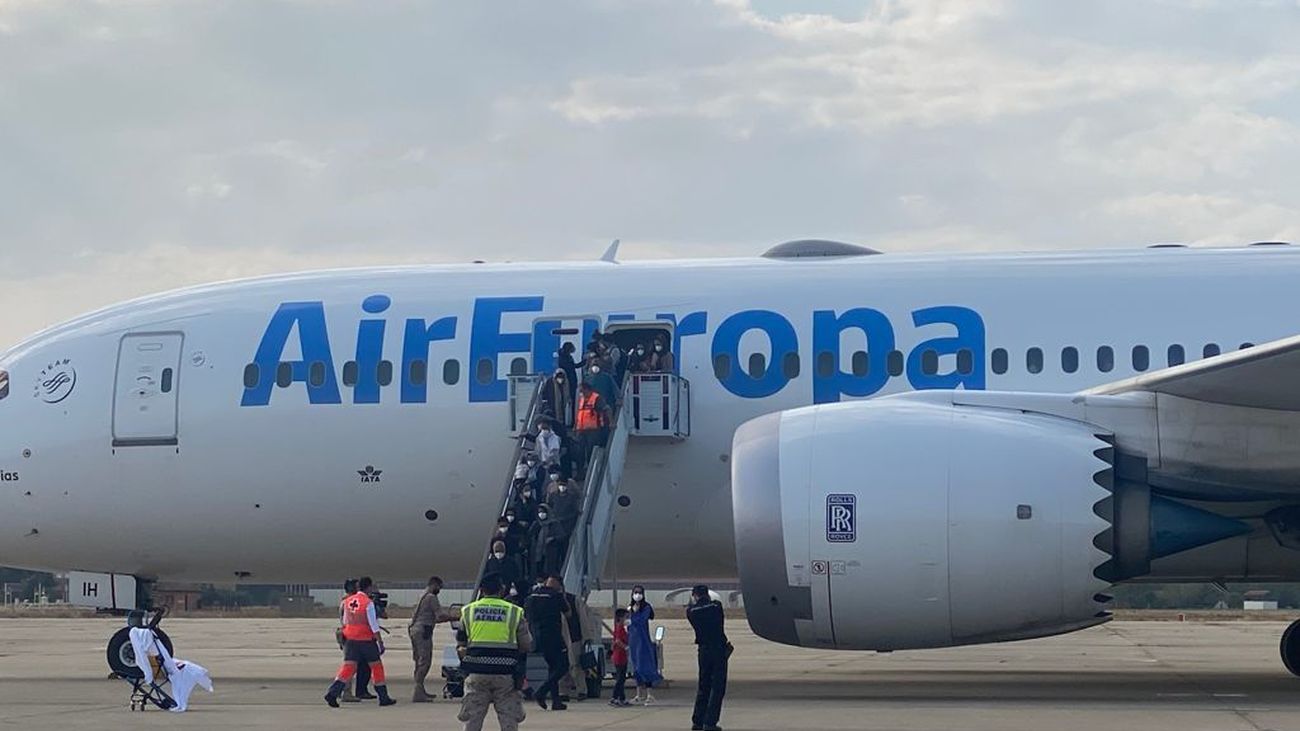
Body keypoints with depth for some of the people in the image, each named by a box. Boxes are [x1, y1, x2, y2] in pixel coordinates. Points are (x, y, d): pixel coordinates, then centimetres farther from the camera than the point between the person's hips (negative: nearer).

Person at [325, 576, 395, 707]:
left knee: (348, 667, 3)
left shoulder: (347, 601, 5)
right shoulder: (368, 603, -13)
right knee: (376, 666, 9)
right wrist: (380, 641, -9)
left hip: (350, 639, 5)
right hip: (366, 640, -5)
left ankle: (332, 693, -14)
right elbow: (373, 625, -14)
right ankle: (384, 698, 16)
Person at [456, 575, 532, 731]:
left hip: (476, 672, 1)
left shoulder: (468, 611, 7)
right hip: (505, 672, -1)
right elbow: (526, 645, 4)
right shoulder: (514, 612, 2)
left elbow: (460, 644, 11)